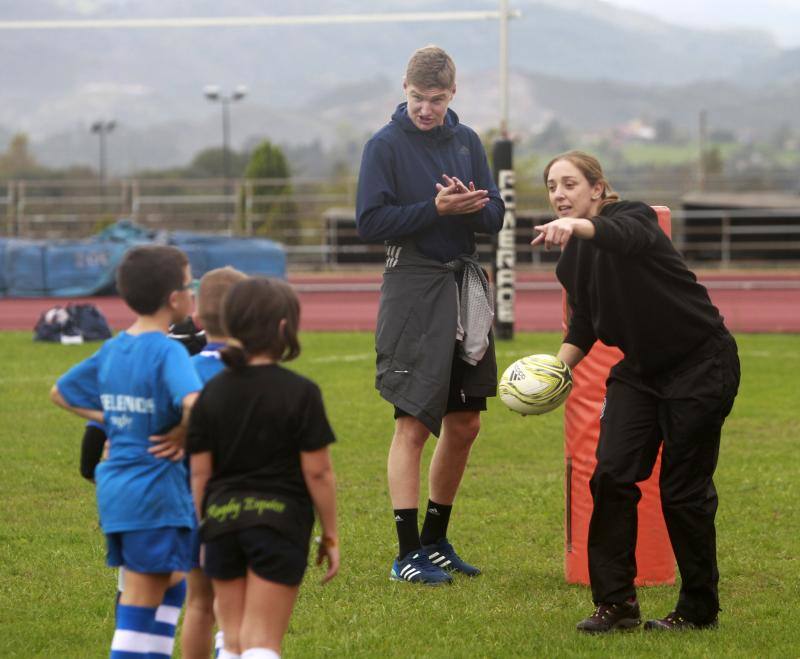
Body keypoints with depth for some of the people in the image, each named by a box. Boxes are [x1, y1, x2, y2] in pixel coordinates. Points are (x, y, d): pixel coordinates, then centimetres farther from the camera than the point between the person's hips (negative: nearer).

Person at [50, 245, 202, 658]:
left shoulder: (112, 350, 8)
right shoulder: (167, 352, -17)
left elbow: (60, 392, 21)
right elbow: (193, 403, -35)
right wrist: (182, 434, -16)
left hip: (115, 485, 8)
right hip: (155, 490, -8)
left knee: (172, 583, 19)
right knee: (142, 598, -2)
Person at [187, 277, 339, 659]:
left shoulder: (211, 393, 3)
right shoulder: (300, 393, -9)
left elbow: (199, 473, 5)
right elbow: (317, 472, -8)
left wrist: (203, 528, 14)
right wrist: (330, 534, 2)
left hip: (222, 518, 4)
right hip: (280, 520, -4)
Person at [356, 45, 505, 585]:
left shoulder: (467, 141, 11)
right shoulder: (386, 145, -5)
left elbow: (495, 216, 9)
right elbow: (371, 222, -11)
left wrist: (471, 205, -14)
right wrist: (436, 209, -19)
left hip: (465, 287, 6)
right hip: (412, 289, -6)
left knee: (465, 425, 10)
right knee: (413, 424, -6)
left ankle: (436, 540, 23)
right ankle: (408, 553, -2)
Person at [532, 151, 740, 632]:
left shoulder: (636, 217, -20)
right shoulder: (571, 260, 2)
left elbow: (625, 235, -46)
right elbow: (584, 324, 14)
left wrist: (579, 226, -66)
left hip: (702, 364, -7)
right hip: (641, 370, 7)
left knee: (683, 488, -4)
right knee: (612, 472, -8)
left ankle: (700, 609, 12)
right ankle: (616, 602, -2)